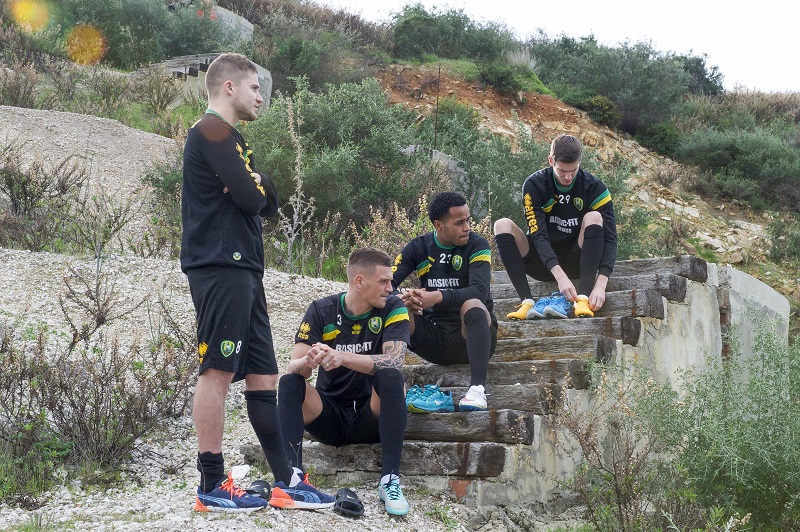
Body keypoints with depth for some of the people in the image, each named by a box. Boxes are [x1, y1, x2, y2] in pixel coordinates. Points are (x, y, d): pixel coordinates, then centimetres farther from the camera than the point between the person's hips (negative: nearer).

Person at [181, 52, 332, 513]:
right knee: (218, 371, -9)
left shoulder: (229, 137, 25)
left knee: (263, 374, 8)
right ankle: (212, 486, -6)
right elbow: (250, 197, -16)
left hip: (243, 268, 10)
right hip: (221, 266, -10)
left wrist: (257, 184, -3)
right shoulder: (212, 130, -7)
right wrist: (256, 184, 5)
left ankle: (286, 479, 11)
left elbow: (269, 203, 17)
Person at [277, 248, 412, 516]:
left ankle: (390, 481, -31)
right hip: (330, 418, 1)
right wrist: (307, 362, -38)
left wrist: (343, 357, -40)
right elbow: (293, 366, -13)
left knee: (391, 378, -30)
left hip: (371, 418, -1)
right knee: (289, 382, -23)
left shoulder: (393, 309, -7)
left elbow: (394, 360, -25)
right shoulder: (321, 311, -5)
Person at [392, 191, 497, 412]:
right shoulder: (418, 248, 4)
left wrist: (438, 297, -37)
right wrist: (402, 298, -30)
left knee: (473, 305, -35)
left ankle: (477, 389, -45)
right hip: (434, 339, 3)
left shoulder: (477, 245, -5)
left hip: (469, 336, -3)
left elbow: (479, 291, -22)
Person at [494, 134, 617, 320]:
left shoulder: (594, 188, -10)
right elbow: (538, 235, -21)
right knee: (502, 225, -21)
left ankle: (583, 299, -35)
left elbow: (609, 237, -17)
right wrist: (560, 276, -36)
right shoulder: (534, 186, -11)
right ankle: (527, 302, -33)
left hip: (578, 262, -1)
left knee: (594, 218, -26)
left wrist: (601, 284, -33)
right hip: (544, 263, 1)